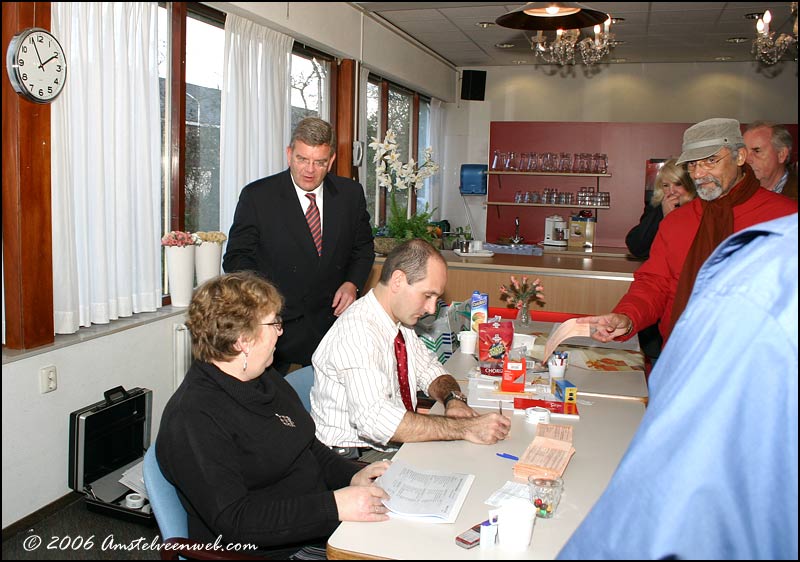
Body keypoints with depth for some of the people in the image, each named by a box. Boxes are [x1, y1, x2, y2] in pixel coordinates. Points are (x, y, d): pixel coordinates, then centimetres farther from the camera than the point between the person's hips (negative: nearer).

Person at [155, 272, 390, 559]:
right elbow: (233, 519, -24)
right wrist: (334, 506, -28)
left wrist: (353, 475, 0)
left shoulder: (266, 379, 11)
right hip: (271, 550, -8)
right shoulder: (193, 418, -19)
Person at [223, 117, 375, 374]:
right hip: (275, 325, -2)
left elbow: (363, 248, 15)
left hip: (332, 319, 2)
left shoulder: (351, 194, 4)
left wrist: (352, 283, -3)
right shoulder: (257, 195, -4)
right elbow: (237, 257, -1)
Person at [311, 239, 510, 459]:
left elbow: (429, 369, 15)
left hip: (396, 445, 8)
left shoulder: (400, 319, 4)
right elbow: (374, 419, -33)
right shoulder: (357, 332, -23)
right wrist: (465, 429, -32)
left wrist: (453, 398, -8)